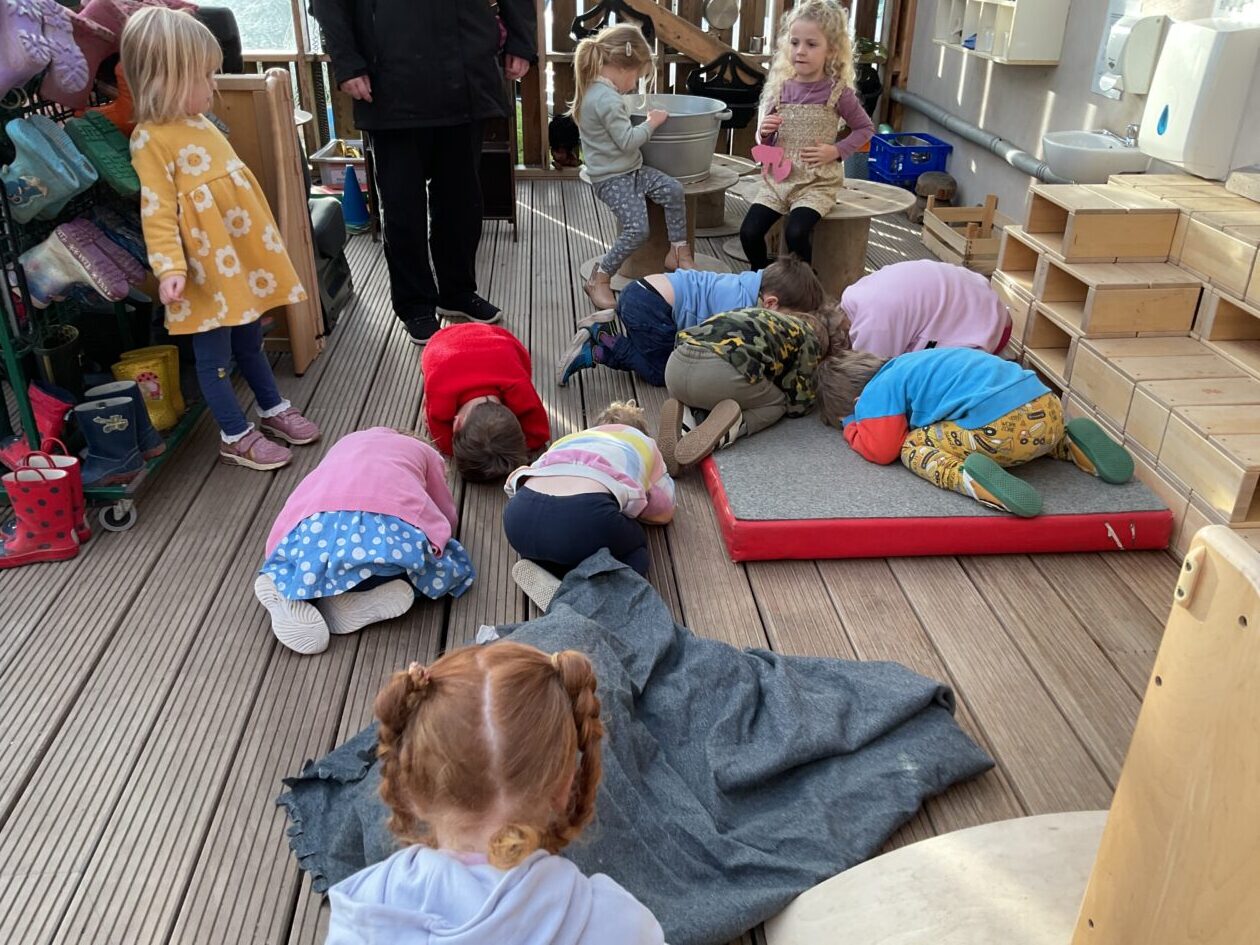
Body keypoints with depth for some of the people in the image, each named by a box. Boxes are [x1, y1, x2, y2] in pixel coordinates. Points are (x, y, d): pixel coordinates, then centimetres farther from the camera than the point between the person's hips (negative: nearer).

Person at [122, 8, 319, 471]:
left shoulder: (199, 124, 10)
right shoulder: (151, 139, -16)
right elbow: (157, 212, -20)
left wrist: (261, 241, 25)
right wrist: (169, 267, -31)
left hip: (241, 256, 8)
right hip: (207, 267, -8)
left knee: (250, 342, 21)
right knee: (215, 357, 5)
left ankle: (273, 409, 36)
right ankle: (236, 437, 16)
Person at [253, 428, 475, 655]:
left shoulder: (348, 440, 42)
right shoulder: (426, 452, 34)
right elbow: (448, 519, 38)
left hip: (314, 524, 4)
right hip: (388, 523, -3)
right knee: (454, 567, 22)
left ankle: (288, 593, -2)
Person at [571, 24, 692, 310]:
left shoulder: (595, 90, 11)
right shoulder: (607, 99, -22)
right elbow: (627, 141, -21)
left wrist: (644, 122, 15)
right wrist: (652, 122, -9)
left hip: (629, 170, 10)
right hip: (612, 178, -10)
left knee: (673, 189, -4)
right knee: (637, 230, -19)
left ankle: (678, 251, 5)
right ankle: (599, 279, -5)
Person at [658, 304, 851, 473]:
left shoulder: (773, 319, 36)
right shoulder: (809, 339, 17)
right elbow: (797, 404, 18)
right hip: (719, 371, -6)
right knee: (778, 403, 21)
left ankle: (683, 415, 1)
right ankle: (732, 428, -10)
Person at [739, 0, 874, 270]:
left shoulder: (838, 92, -7)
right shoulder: (780, 87, 2)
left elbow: (865, 128, 4)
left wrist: (836, 151, -10)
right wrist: (764, 132, -9)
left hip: (817, 182, -4)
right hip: (777, 179, 4)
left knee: (795, 233, -26)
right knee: (749, 231, -13)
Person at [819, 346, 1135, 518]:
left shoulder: (878, 391, 5)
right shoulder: (902, 367, 31)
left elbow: (881, 450, 1)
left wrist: (851, 428, 20)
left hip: (1002, 426, -9)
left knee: (913, 447, 4)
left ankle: (969, 478, -22)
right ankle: (1072, 443, 16)